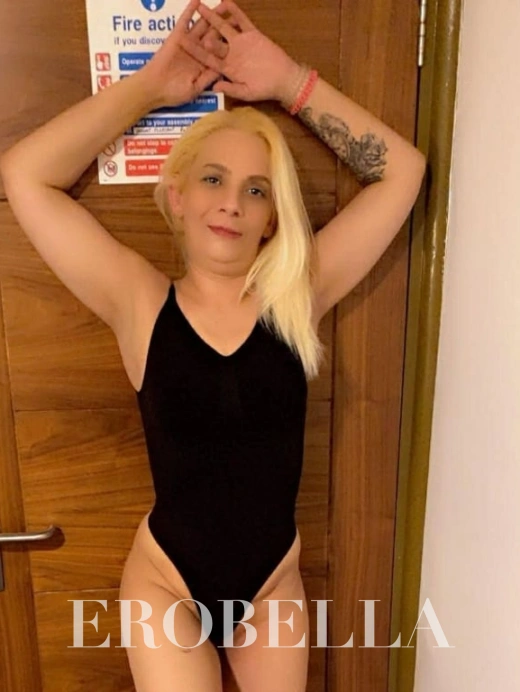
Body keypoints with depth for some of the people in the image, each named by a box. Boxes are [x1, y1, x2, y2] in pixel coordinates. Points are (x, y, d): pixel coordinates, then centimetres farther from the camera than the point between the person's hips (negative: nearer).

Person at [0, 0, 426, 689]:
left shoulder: (297, 296, -9)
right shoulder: (141, 303, -12)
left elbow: (401, 169, -10)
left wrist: (288, 81, -11)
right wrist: (149, 86, -11)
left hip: (274, 584, 2)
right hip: (164, 586, -2)